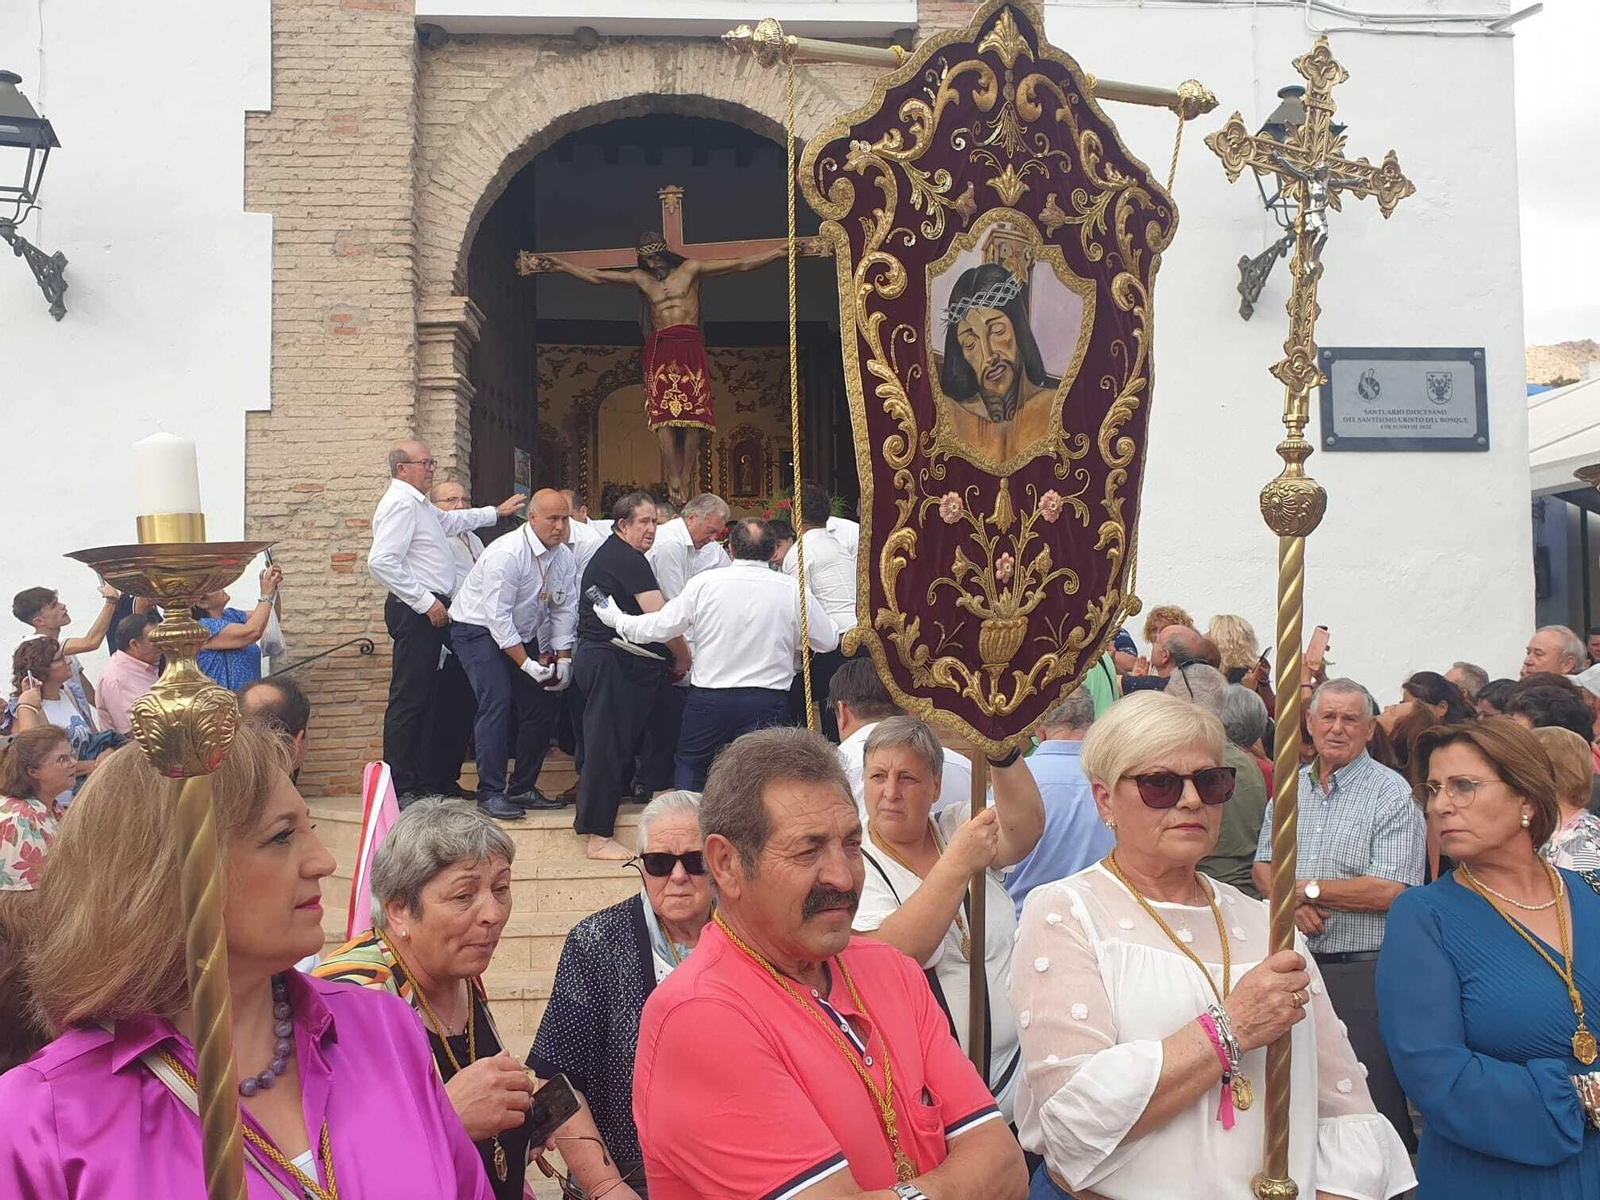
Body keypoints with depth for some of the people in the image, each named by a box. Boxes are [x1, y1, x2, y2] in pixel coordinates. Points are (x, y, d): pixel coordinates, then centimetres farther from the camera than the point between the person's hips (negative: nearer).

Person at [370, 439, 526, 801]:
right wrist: (426, 602, -20)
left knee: (429, 698, 13)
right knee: (408, 699, -8)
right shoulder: (400, 503, -12)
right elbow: (381, 562, -23)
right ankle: (402, 787, -5)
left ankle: (432, 779, 20)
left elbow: (452, 521, 42)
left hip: (431, 610, 11)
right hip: (415, 611, -11)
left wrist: (497, 512, 43)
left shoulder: (420, 505, 20)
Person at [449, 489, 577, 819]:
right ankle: (490, 792, -19)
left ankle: (523, 788, 14)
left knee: (545, 704, 3)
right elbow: (498, 616, -26)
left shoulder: (564, 557, -3)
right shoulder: (506, 554, -25)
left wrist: (563, 658, -8)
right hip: (479, 630, -7)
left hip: (522, 635, 8)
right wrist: (527, 664, -27)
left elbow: (565, 610, 2)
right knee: (498, 700, -23)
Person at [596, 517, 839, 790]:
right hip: (768, 701, 0)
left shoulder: (704, 583, -7)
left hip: (709, 695, 0)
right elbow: (828, 640, 4)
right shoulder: (793, 590, -5)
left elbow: (660, 627, 0)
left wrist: (617, 619, 18)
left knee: (690, 772, 16)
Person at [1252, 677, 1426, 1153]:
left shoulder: (1391, 794, -7)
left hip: (1361, 971, -5)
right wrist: (1293, 903, -9)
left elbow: (1390, 891, -16)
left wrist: (1308, 888, -12)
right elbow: (1263, 868, 11)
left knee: (1371, 1097, -1)